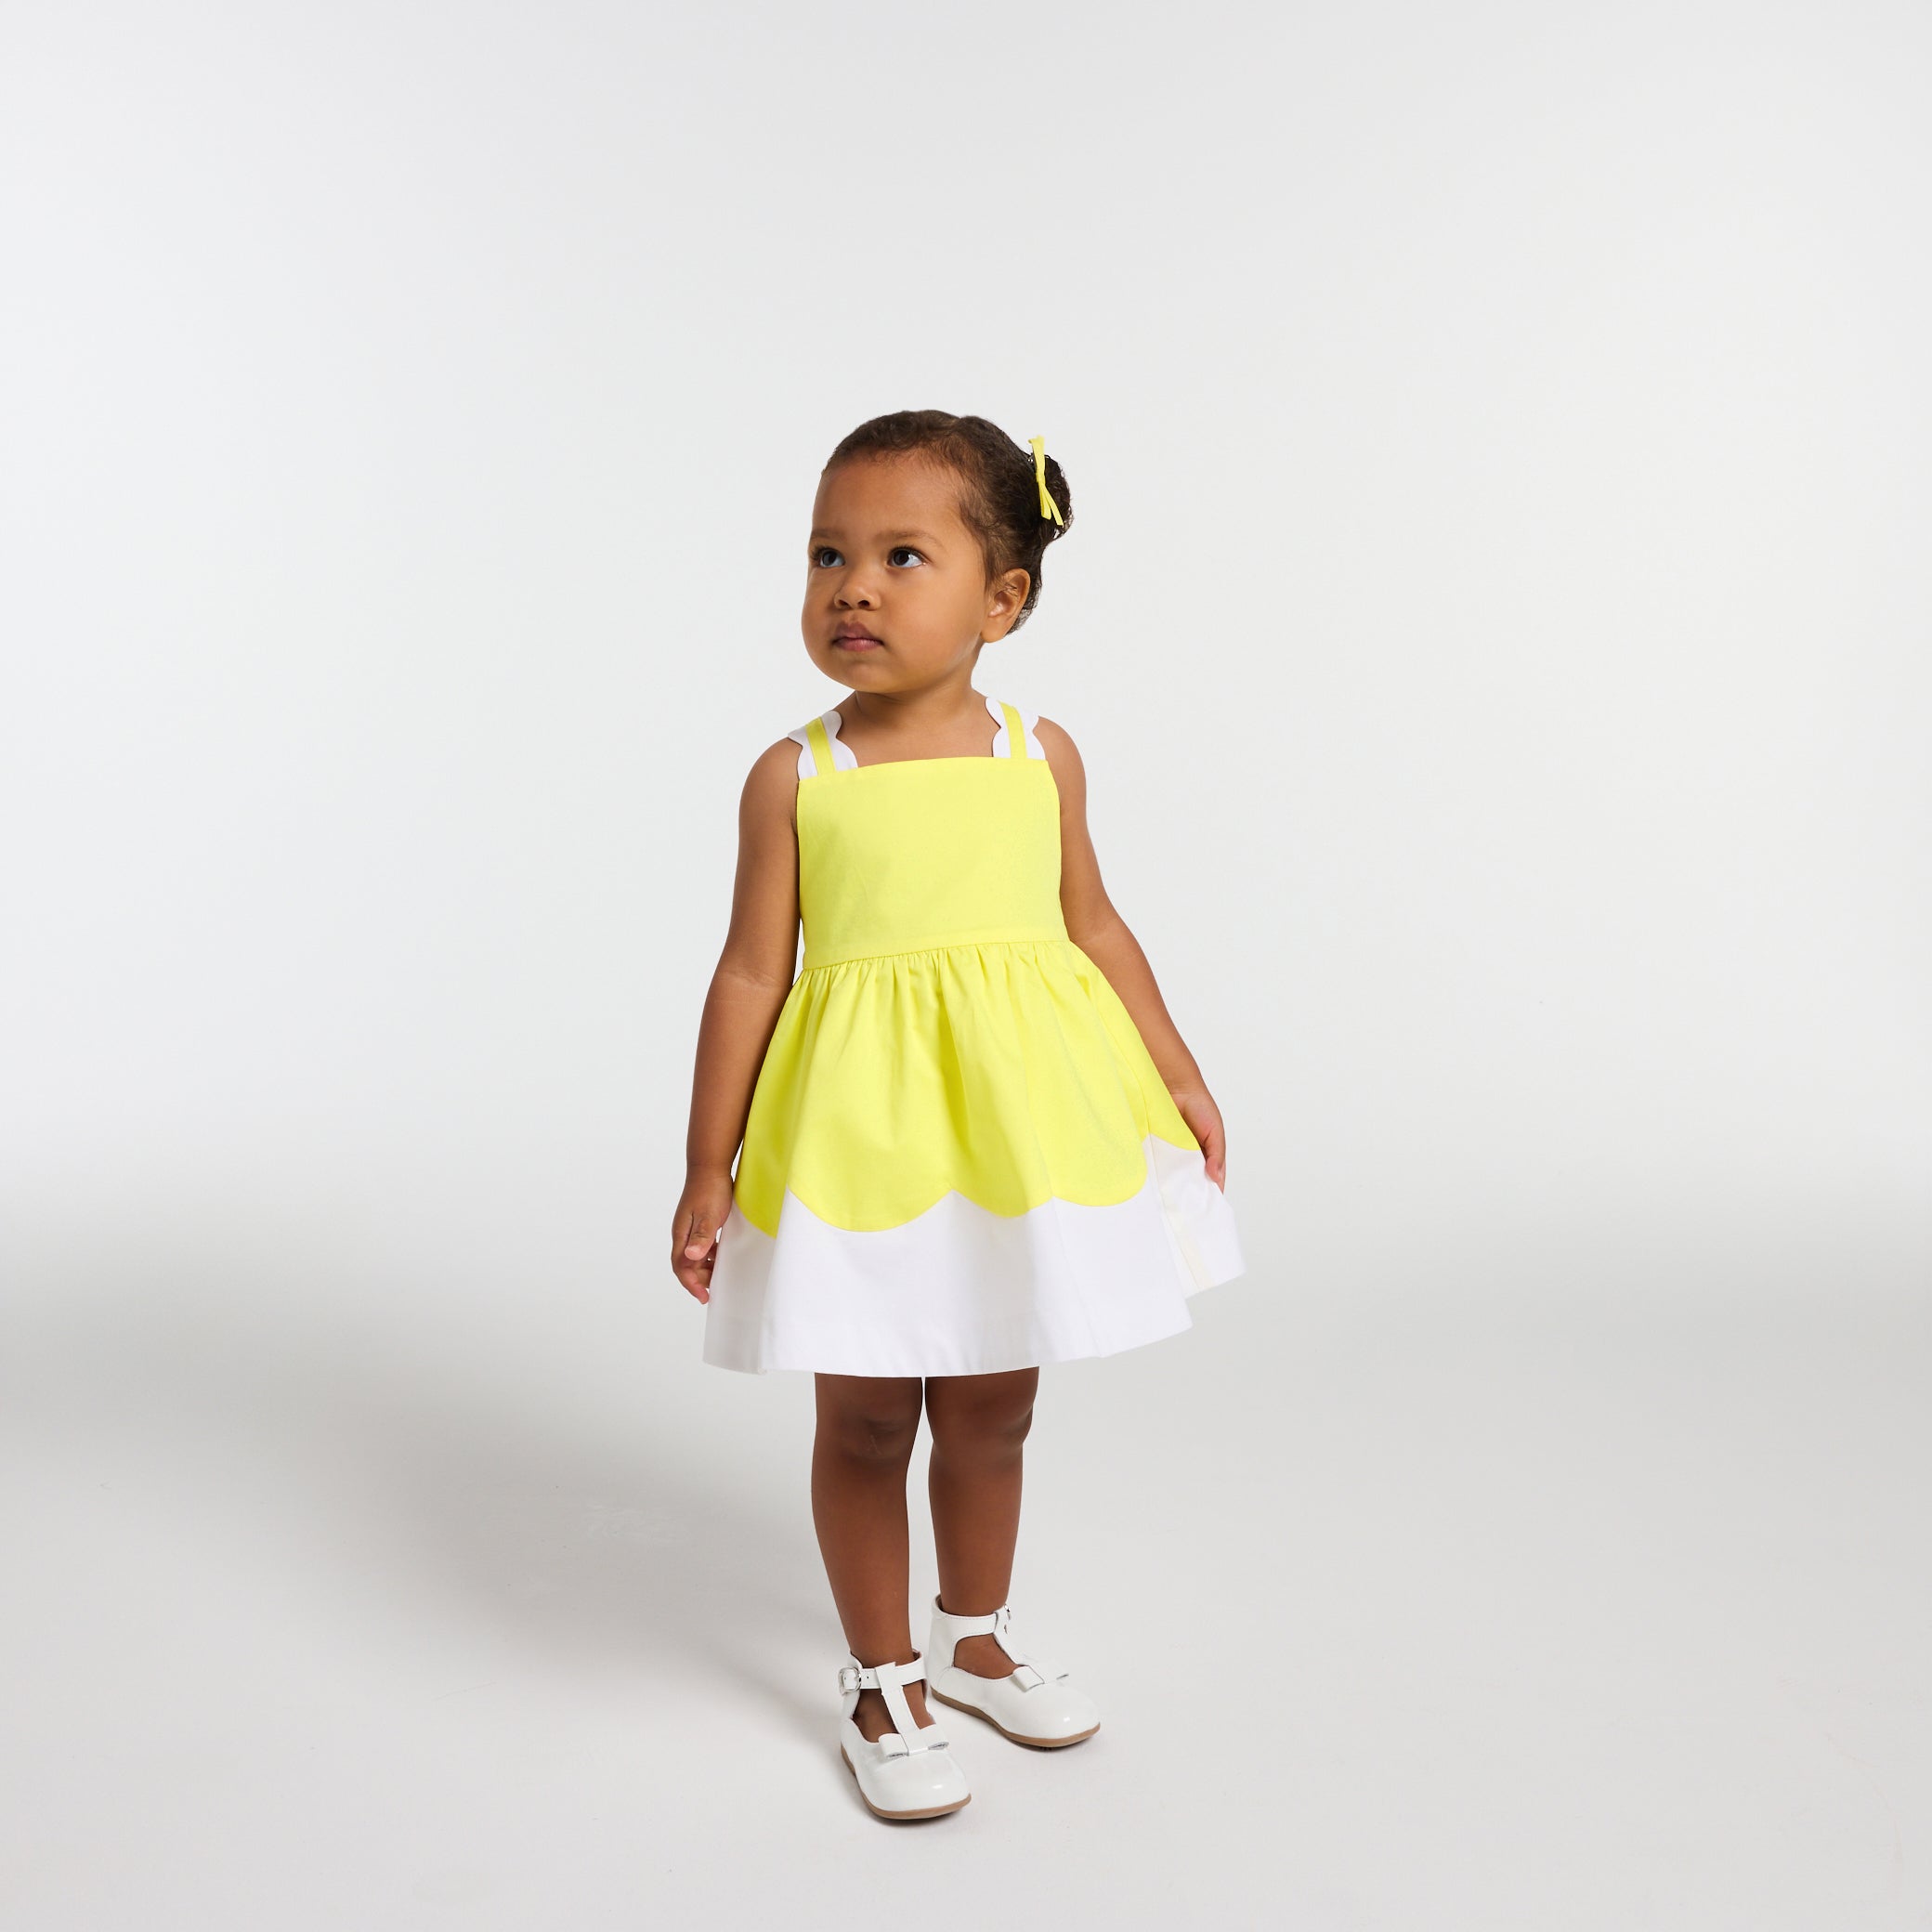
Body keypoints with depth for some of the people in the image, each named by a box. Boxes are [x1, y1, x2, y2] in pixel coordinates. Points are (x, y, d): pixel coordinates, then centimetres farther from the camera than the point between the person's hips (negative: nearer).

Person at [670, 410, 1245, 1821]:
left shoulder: (1042, 755, 1)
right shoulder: (793, 778, -6)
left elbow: (1093, 923, 11)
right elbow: (754, 974, -4)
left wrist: (1177, 1076, 12)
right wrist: (708, 1169, -3)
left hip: (1022, 1122, 3)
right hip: (859, 1133, -2)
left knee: (992, 1410, 17)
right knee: (866, 1418, 9)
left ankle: (975, 1638, 41)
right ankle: (881, 1680, 30)